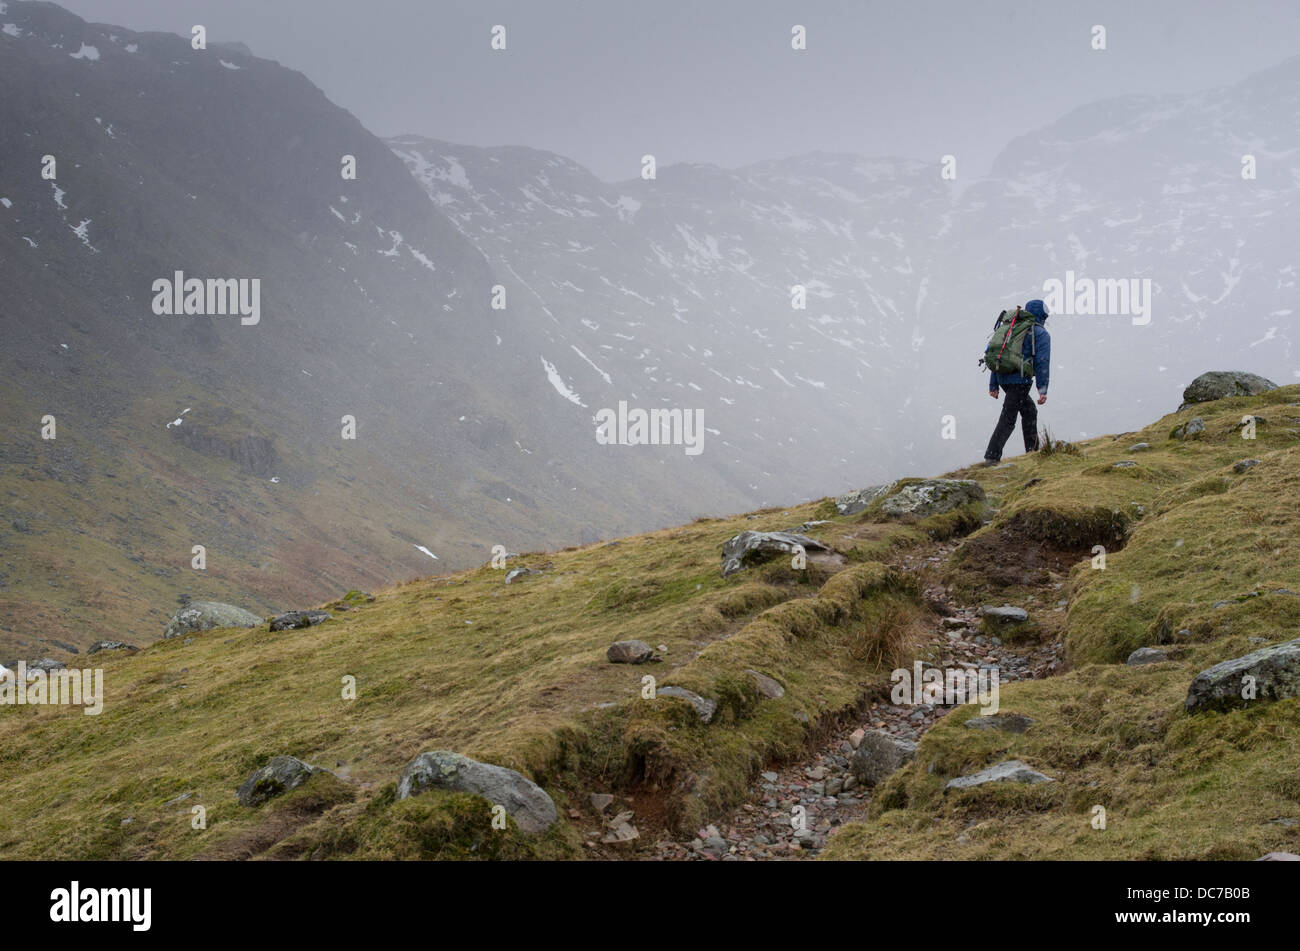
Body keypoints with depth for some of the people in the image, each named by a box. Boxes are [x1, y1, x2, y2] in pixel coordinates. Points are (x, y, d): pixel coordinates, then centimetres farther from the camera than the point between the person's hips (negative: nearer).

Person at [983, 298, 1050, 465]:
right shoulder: (1041, 334, 1)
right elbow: (1042, 362, -10)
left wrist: (993, 385, 17)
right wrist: (1043, 390, -12)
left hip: (1003, 377, 7)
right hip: (1020, 381, -7)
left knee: (1029, 410, 24)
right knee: (1008, 420, -8)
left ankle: (1032, 450, 28)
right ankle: (992, 457, -15)